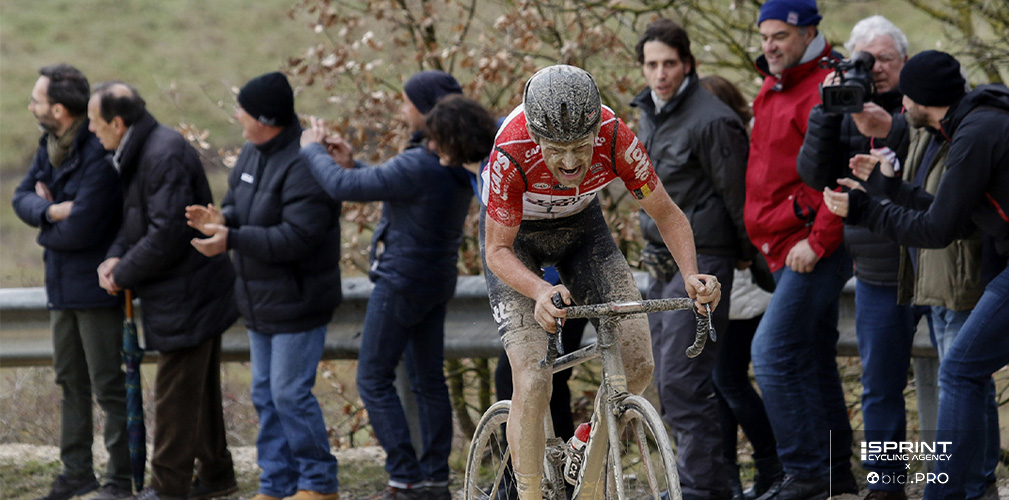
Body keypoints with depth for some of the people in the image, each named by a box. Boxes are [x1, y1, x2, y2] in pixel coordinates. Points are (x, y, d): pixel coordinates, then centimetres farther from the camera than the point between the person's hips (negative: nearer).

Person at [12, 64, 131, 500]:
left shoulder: (99, 156, -23)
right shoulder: (51, 145, 6)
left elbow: (80, 229, -26)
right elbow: (23, 197, 6)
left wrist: (45, 228, -6)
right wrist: (52, 211, -16)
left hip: (96, 285, -9)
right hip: (62, 284, 9)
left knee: (108, 385, -2)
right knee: (70, 381, 16)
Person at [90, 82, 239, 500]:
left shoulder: (165, 156, -22)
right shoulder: (141, 152, 11)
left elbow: (167, 233, -26)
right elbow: (138, 220, 18)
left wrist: (123, 274, -14)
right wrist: (116, 257, -1)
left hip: (187, 295, -11)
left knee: (175, 395, -4)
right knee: (199, 391, 19)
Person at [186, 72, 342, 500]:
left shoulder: (303, 165, -23)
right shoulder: (254, 153, 8)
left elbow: (296, 237, -28)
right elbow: (241, 206, 19)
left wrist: (233, 240, -29)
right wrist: (222, 219, -5)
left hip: (296, 303, -10)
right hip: (261, 302, 10)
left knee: (290, 393, -7)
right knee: (266, 395, 13)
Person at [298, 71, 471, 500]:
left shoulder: (419, 165, -26)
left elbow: (343, 187, -22)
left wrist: (313, 150, -5)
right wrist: (352, 163, 12)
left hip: (402, 282, -9)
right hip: (437, 280, 9)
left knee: (374, 379, 1)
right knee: (428, 380, 13)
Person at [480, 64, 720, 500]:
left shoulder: (615, 138, -31)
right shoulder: (512, 152, -37)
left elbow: (666, 214, -16)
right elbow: (498, 250, -29)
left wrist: (692, 276, -34)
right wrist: (541, 292, -49)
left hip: (581, 226, 3)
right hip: (515, 235, -3)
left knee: (637, 364, -10)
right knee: (533, 382, -19)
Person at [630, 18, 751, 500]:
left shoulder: (711, 120, -17)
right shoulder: (648, 115, 12)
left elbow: (735, 193, -12)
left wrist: (747, 256, -4)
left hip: (699, 262, -9)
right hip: (660, 262, 9)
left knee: (683, 381, -13)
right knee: (667, 382, 11)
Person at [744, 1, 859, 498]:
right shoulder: (771, 93, 16)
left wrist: (818, 241, -21)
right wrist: (760, 235, 20)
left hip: (816, 249, -10)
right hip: (784, 248, 10)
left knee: (772, 353, -15)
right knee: (811, 359, 13)